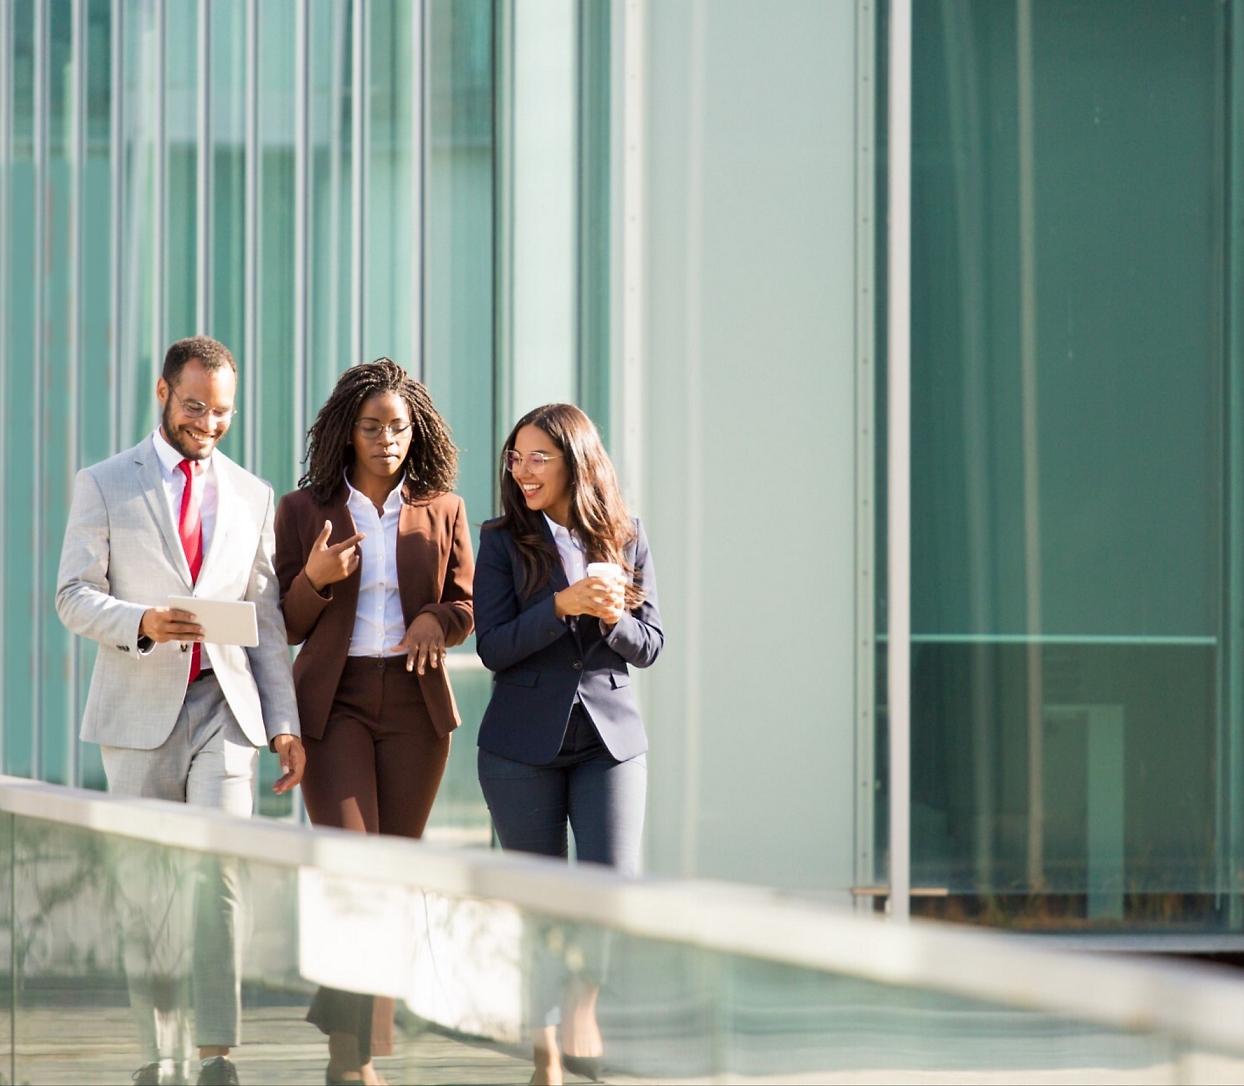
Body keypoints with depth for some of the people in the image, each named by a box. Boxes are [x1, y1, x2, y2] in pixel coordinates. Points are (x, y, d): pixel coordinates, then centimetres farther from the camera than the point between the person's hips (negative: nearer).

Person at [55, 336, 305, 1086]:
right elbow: (75, 596, 0)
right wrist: (140, 623, -20)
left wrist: (286, 723, 7)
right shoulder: (105, 486, 5)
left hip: (224, 707, 1)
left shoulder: (253, 497, 13)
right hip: (140, 712, -1)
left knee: (219, 868, -15)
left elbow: (268, 621, 14)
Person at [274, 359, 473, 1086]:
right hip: (335, 700, -2)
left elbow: (467, 604, 11)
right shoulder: (305, 510, 4)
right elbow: (288, 624, 5)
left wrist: (436, 620, -12)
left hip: (416, 703, 3)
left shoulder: (443, 509, 9)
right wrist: (315, 579, -16)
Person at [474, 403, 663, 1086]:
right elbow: (493, 646, -9)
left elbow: (649, 645, 5)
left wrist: (612, 620, -16)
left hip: (609, 739, 1)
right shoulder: (505, 542, 0)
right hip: (523, 743, -1)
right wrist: (564, 605, -21)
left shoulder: (625, 541, 5)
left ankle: (582, 1005, 13)